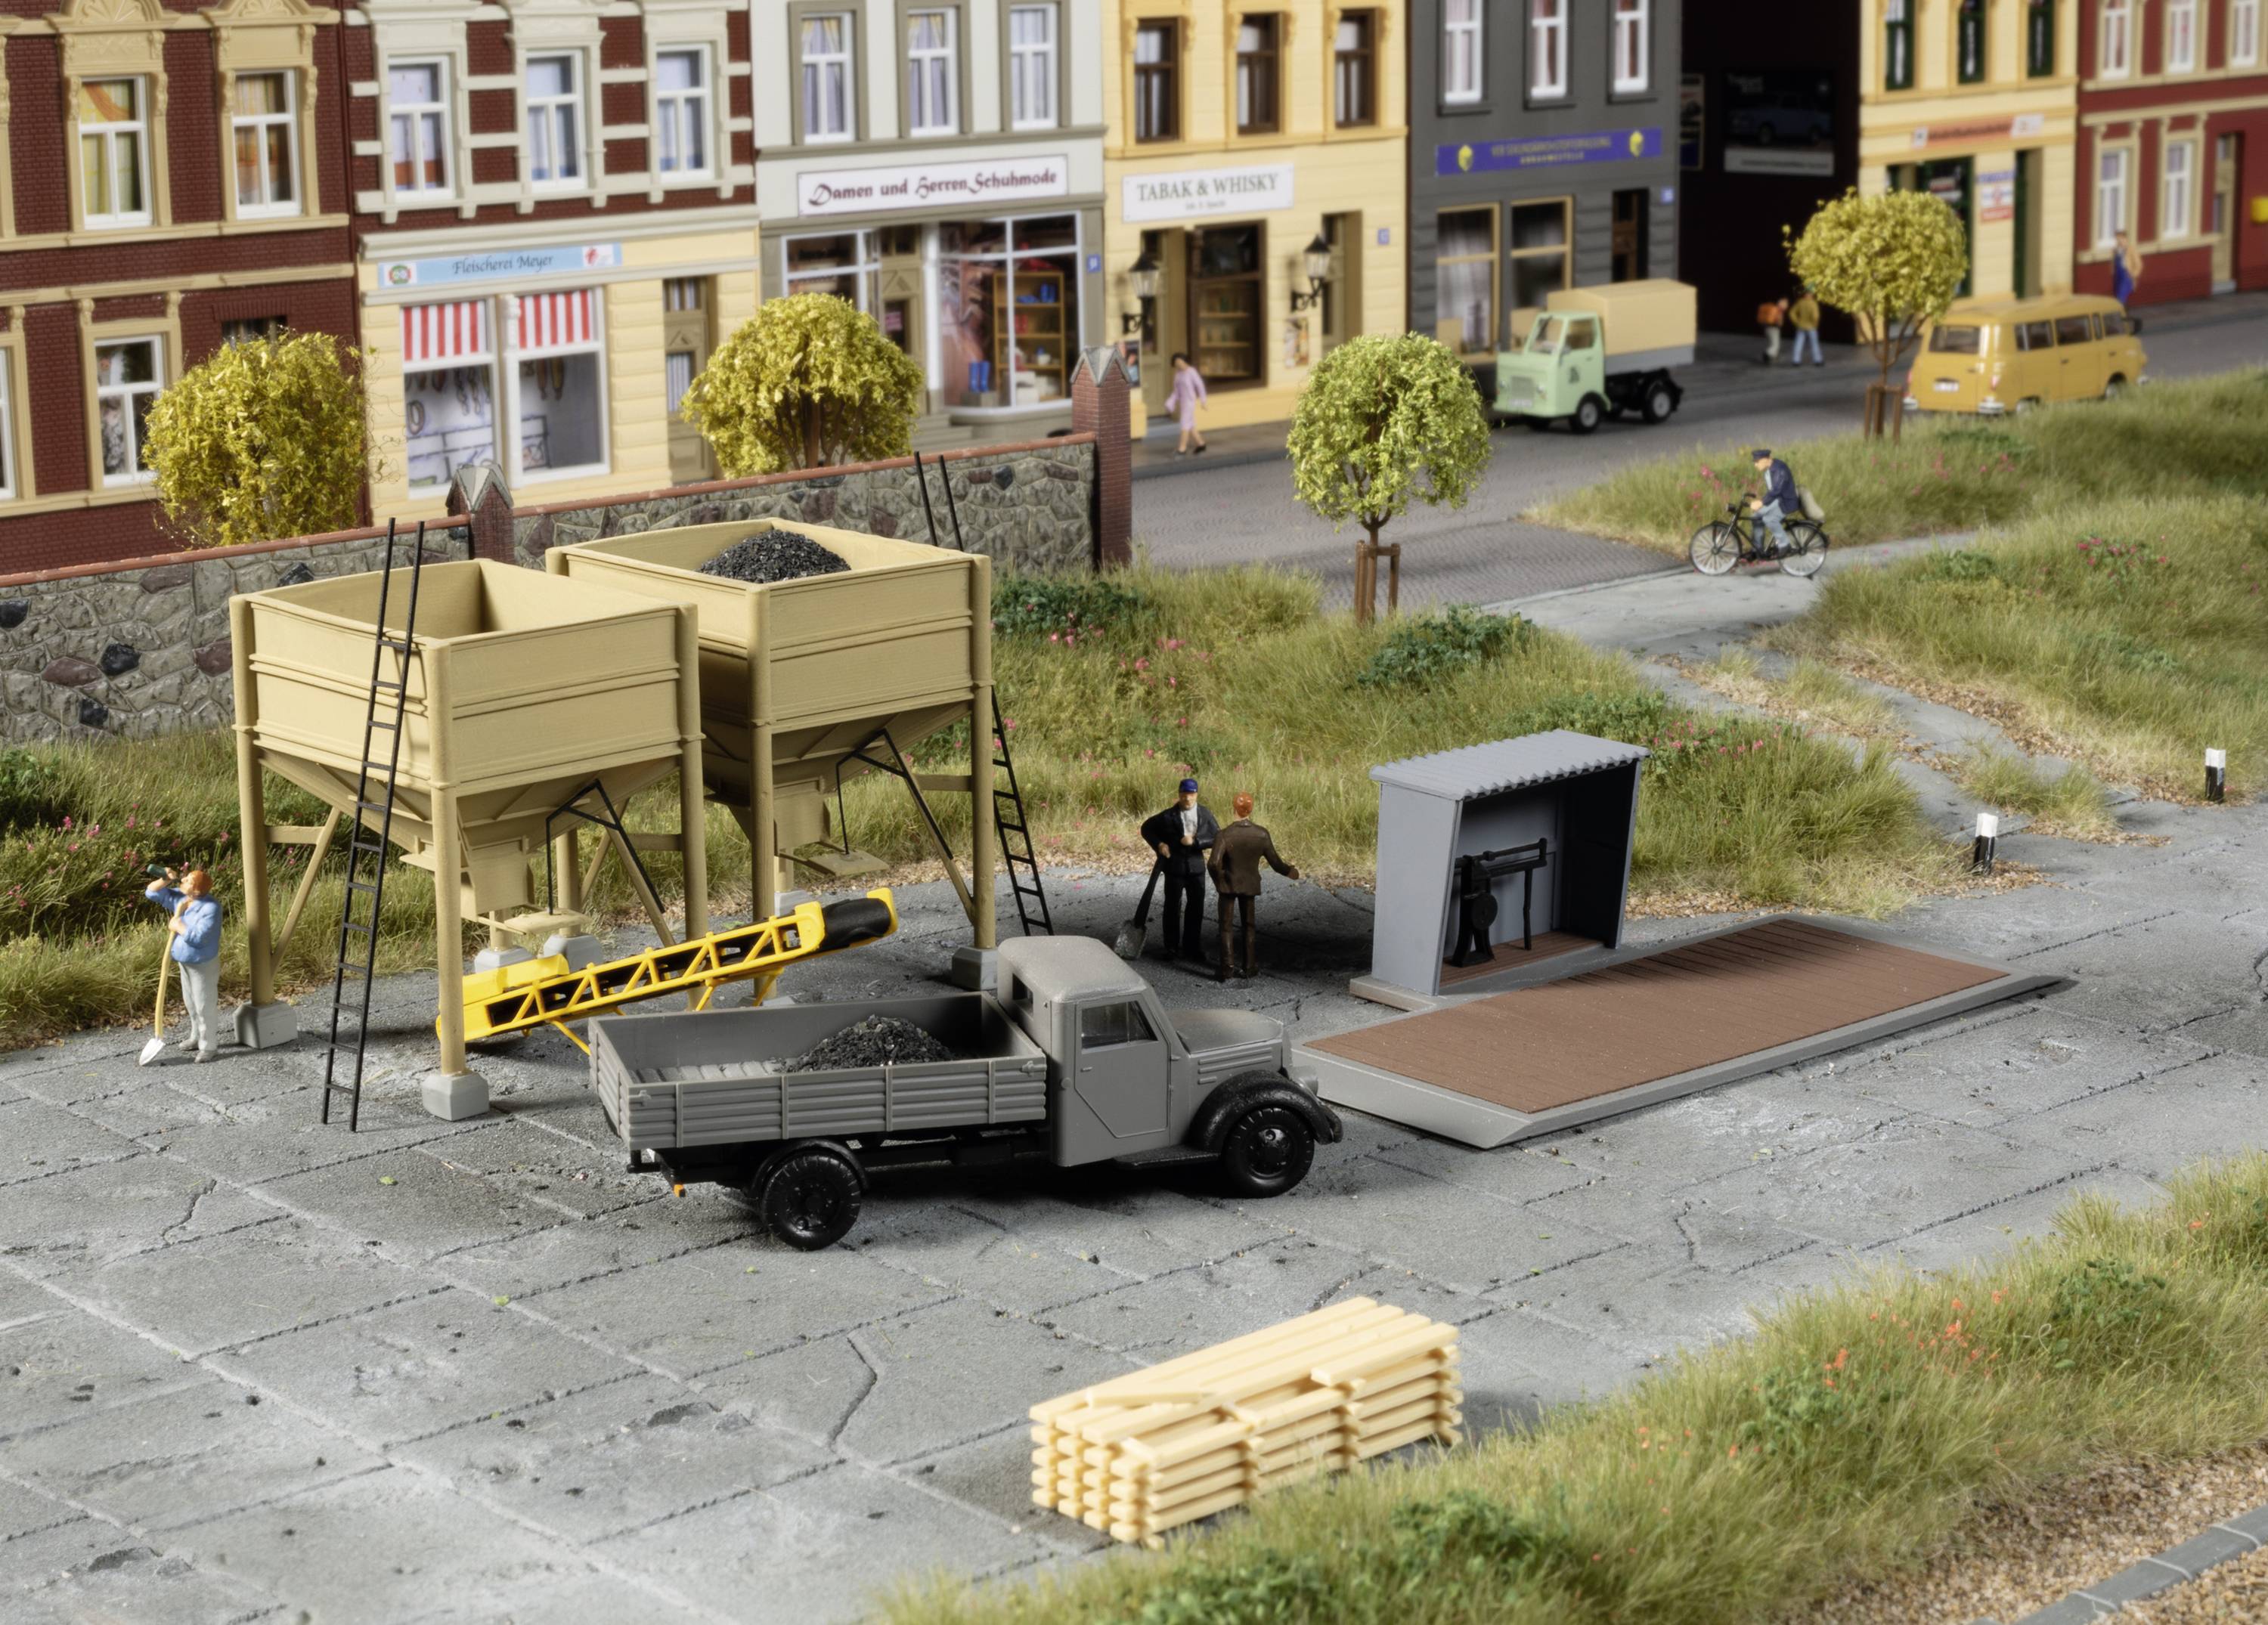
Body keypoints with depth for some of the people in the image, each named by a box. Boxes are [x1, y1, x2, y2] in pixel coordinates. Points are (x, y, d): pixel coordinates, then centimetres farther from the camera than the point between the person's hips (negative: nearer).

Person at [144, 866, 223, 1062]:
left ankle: (209, 1047, 9)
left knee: (205, 1006, 0)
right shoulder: (180, 898, -5)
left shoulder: (210, 908, -29)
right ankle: (197, 1038, 38)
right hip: (186, 962, 8)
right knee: (191, 1003, 22)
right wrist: (166, 880, -15)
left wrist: (177, 926, -22)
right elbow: (152, 893, 3)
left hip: (204, 965, -8)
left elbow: (198, 937, -36)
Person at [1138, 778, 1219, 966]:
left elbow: (1217, 837, -6)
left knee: (1196, 908, 8)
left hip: (1196, 867, 2)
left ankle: (1193, 947, 20)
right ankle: (1172, 948, 14)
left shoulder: (1205, 814, -2)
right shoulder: (1169, 816, -6)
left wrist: (1195, 841, -19)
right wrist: (1159, 845, -9)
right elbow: (1147, 828, 7)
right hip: (1174, 867, -2)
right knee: (1173, 908, 4)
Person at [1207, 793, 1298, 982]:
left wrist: (1219, 880, -10)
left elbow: (1214, 863, -30)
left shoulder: (1225, 835, -21)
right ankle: (1248, 967, 23)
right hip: (1250, 885, 2)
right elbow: (1275, 863, -8)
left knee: (1225, 926, 9)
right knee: (1248, 925, 19)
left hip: (1228, 884, -2)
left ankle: (1225, 967, 0)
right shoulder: (1261, 835, -14)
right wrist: (1291, 872, 12)